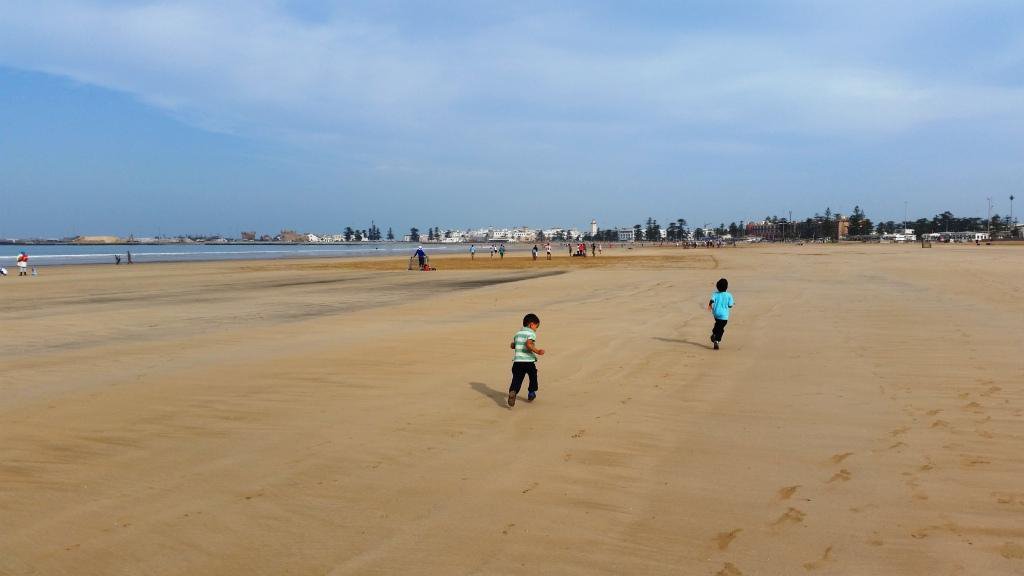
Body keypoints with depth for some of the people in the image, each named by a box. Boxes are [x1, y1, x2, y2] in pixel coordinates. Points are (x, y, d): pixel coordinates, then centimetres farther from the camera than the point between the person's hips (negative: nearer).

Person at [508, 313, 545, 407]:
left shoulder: (518, 333, 15)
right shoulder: (531, 333, -5)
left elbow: (512, 345, 22)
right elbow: (528, 344, -22)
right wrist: (537, 351, -23)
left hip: (517, 361, 4)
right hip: (529, 361, -4)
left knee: (516, 380, -3)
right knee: (533, 377, 22)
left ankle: (513, 392, -31)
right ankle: (531, 394, 32)